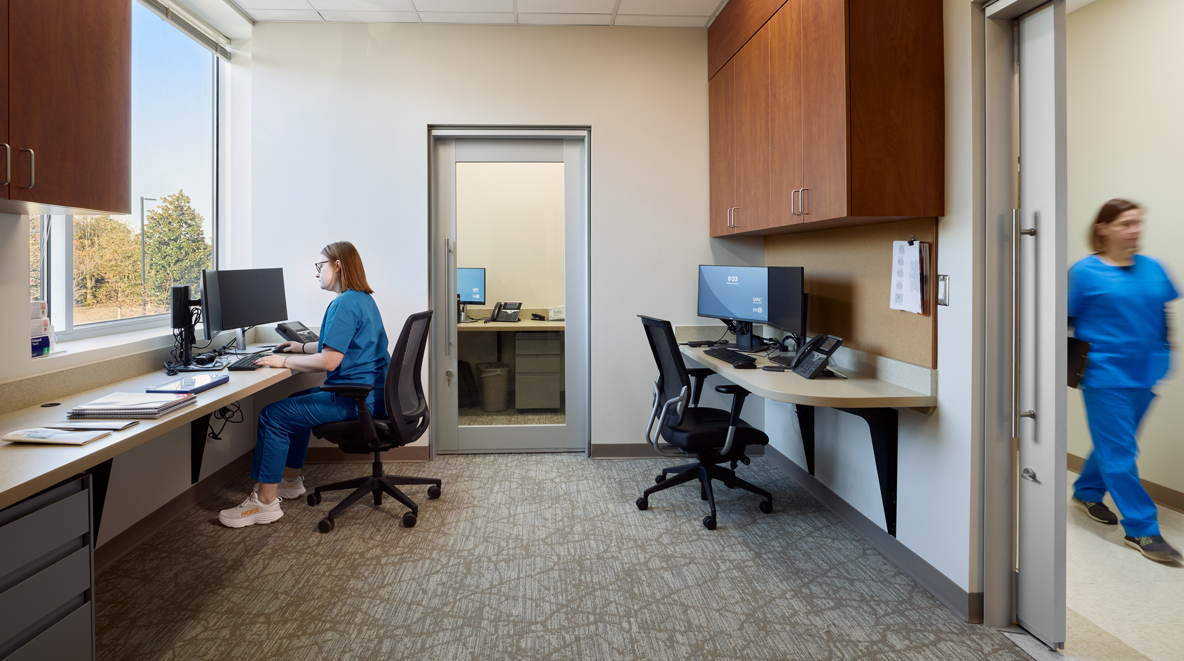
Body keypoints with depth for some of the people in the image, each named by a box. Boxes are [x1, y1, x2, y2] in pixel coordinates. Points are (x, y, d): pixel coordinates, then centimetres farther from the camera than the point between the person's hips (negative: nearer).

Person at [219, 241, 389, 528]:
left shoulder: (344, 304, -18)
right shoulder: (363, 299, 16)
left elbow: (328, 361, -23)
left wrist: (284, 361, -11)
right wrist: (302, 347, 27)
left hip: (355, 400, -11)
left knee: (273, 415, -7)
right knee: (297, 403, 27)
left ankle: (265, 501, -1)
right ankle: (290, 480, 34)